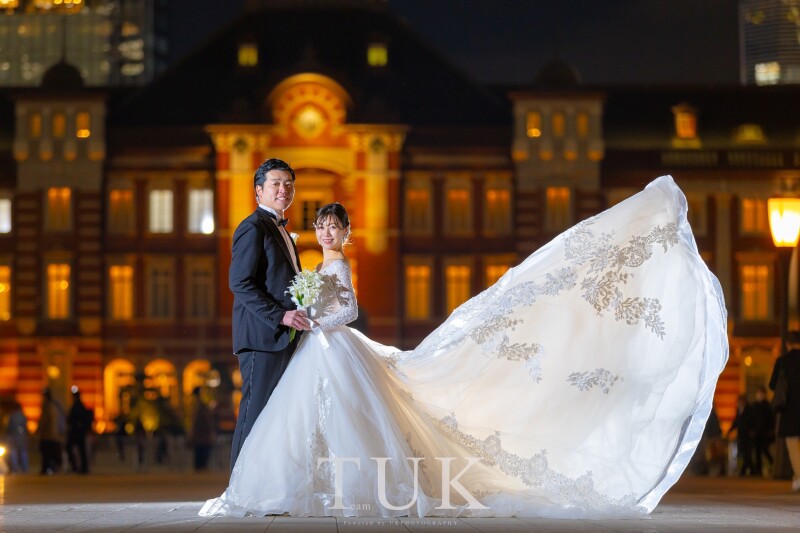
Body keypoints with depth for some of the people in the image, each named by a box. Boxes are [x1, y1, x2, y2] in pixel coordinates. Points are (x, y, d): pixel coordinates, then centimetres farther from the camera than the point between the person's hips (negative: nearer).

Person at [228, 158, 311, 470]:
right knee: (255, 410, -8)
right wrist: (281, 316, -21)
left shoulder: (281, 230, 22)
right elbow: (239, 283, -17)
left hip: (283, 338, 9)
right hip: (262, 337, -9)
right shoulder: (253, 228, -8)